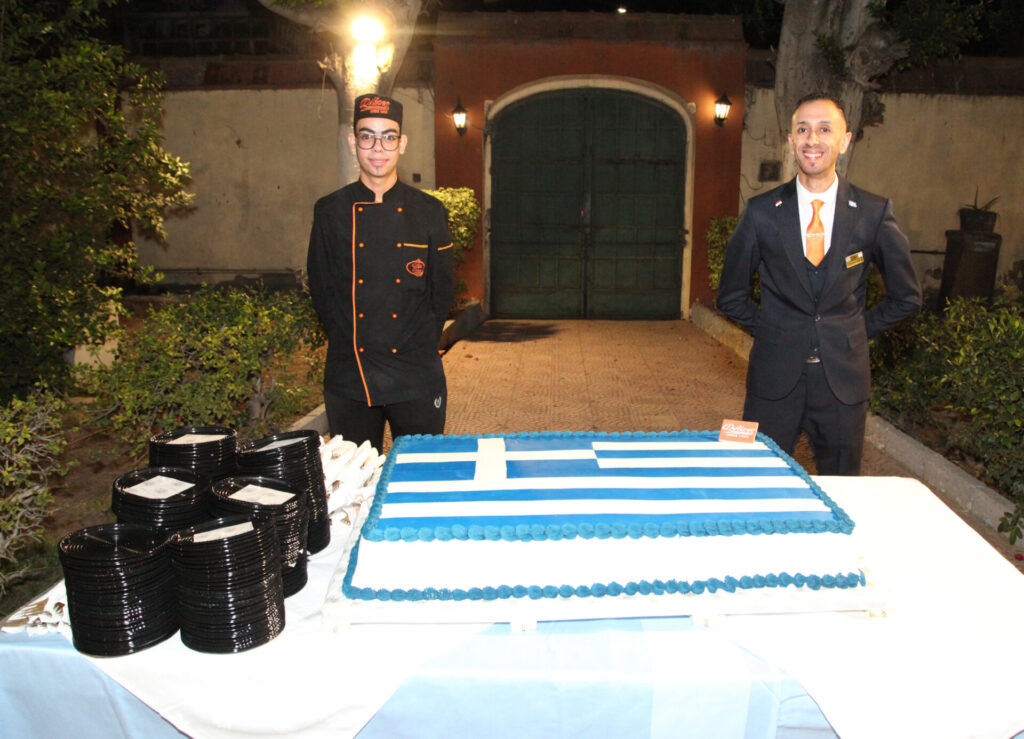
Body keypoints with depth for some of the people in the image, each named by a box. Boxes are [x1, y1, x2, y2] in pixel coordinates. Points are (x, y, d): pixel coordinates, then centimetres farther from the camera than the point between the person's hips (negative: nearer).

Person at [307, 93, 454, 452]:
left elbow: (442, 291, 7)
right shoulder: (330, 211, 3)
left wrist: (418, 347, 3)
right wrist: (351, 345, 2)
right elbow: (321, 290, 7)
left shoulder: (429, 211, 3)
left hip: (416, 380, 0)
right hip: (348, 380, 1)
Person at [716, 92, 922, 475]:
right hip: (775, 375, -1)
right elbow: (731, 295, 8)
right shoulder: (762, 212, -2)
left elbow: (906, 296, 12)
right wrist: (770, 330, 3)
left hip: (844, 377, 1)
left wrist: (859, 330, 6)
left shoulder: (874, 213, -1)